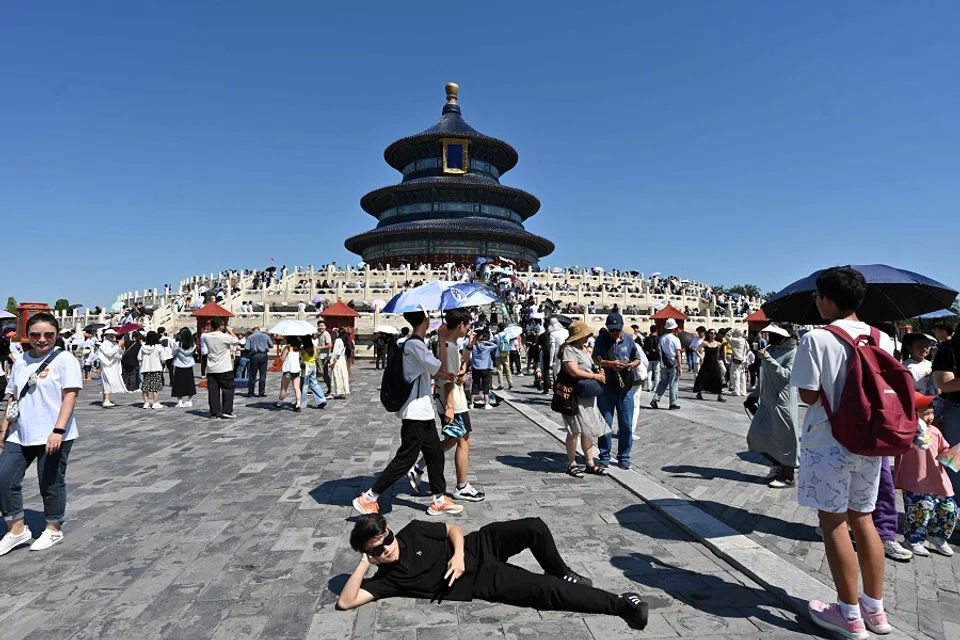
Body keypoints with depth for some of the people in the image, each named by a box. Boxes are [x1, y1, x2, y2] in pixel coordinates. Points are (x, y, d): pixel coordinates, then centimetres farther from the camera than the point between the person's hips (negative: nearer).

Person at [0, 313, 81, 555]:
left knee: (51, 483, 4)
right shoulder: (20, 362, 11)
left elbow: (70, 396, -16)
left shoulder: (64, 359, -9)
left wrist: (58, 430, -23)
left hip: (53, 436, -6)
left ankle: (53, 530, 24)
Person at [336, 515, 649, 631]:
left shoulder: (412, 530, 0)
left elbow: (453, 529, 7)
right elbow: (345, 602, -17)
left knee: (535, 528, -19)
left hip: (476, 546, 4)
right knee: (546, 590, -18)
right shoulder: (386, 577, -7)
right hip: (479, 581, -3)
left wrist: (458, 554, -13)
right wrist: (363, 564, -23)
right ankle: (619, 604, -7)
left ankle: (562, 573, 12)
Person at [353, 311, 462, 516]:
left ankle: (439, 500, 25)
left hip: (423, 412, 10)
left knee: (435, 454, 14)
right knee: (406, 458, -4)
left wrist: (444, 375, 1)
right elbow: (439, 367, -20)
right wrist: (442, 340, -9)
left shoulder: (415, 343, 13)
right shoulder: (415, 345, -19)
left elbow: (429, 371, 20)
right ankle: (367, 498, 6)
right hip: (415, 413, -10)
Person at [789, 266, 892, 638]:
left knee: (834, 523, 5)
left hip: (828, 443, -6)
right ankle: (874, 609, 29)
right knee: (863, 520, 17)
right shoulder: (883, 339, 3)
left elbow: (809, 395, -14)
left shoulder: (817, 339, -15)